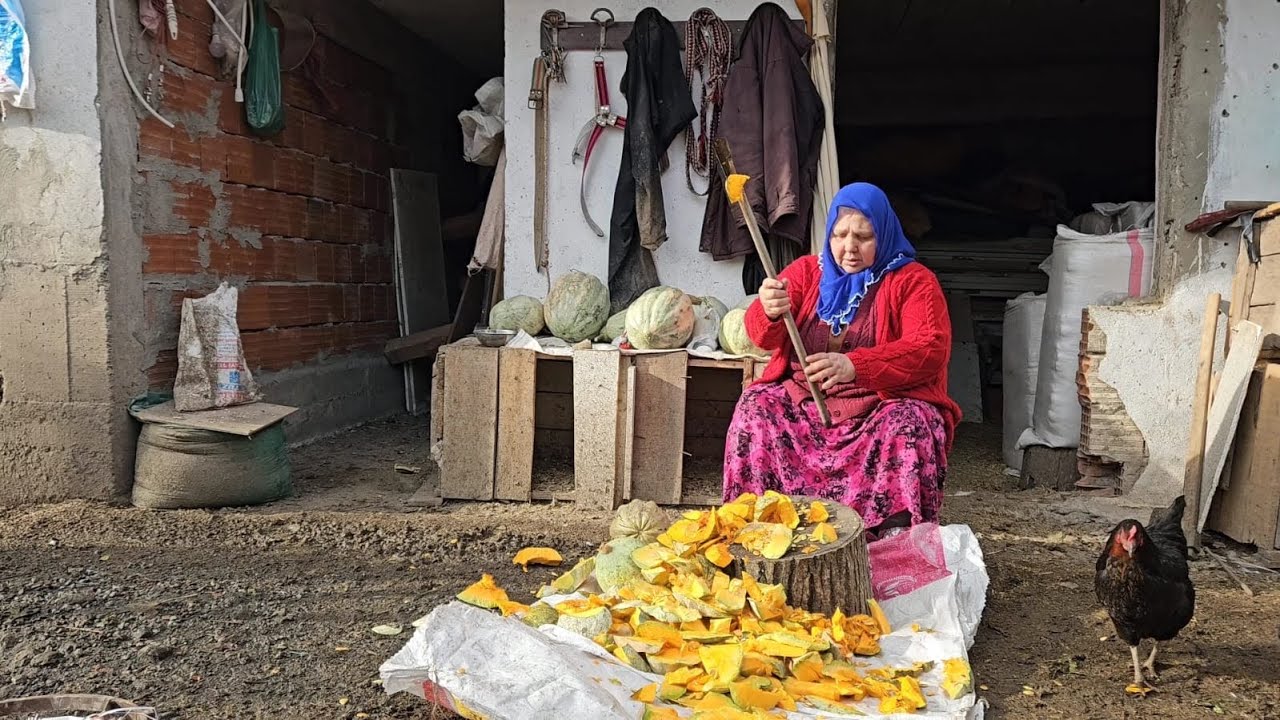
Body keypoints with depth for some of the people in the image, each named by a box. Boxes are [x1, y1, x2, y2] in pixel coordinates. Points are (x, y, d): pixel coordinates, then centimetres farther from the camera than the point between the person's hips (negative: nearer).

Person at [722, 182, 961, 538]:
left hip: (881, 406, -3)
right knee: (755, 409, -22)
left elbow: (930, 349, -17)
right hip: (803, 401, 3)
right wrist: (769, 311, -29)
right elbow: (762, 336, -1)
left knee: (908, 425, -33)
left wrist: (854, 366, -34)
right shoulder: (807, 271, 9)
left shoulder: (913, 280, -1)